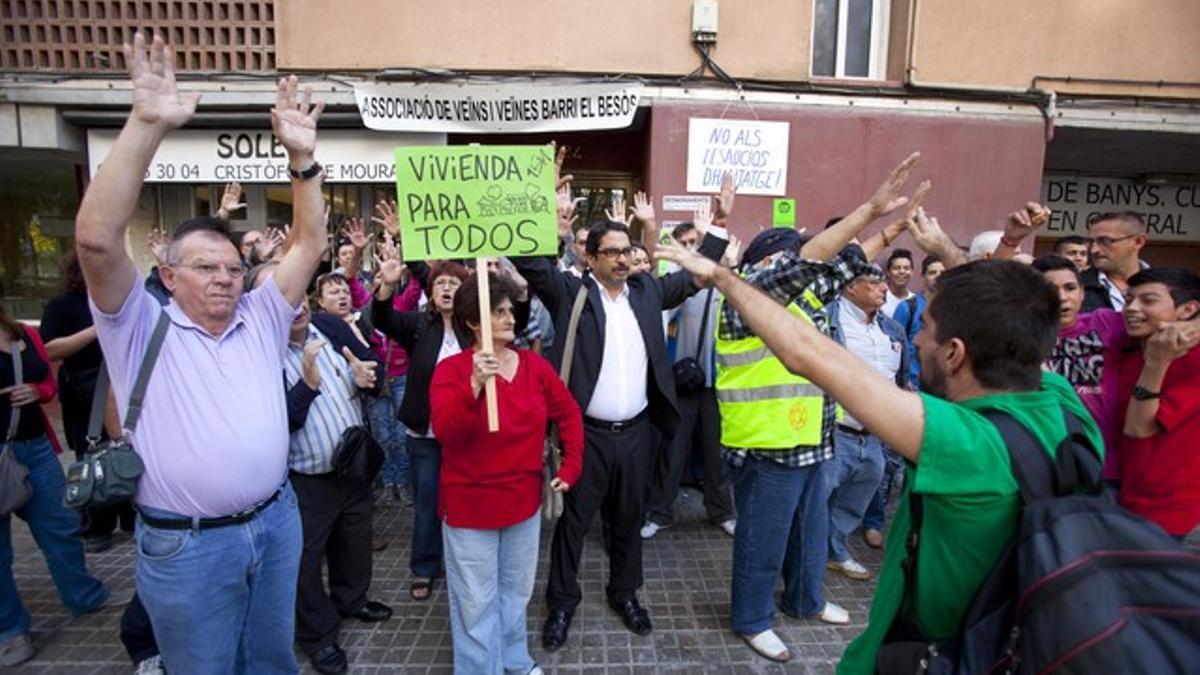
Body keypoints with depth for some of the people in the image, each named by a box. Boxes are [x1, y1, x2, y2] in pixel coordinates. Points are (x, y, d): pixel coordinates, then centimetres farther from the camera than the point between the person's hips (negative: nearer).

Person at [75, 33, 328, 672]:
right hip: (186, 545, -3)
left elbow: (309, 243, 2)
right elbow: (97, 237, -21)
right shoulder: (141, 328, -6)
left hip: (275, 523, 4)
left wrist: (301, 156, -9)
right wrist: (147, 125, -25)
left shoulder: (260, 318, 4)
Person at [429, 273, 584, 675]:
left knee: (515, 592, 23)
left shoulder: (534, 365, -2)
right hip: (470, 505, -4)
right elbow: (445, 431, -26)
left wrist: (571, 466, 2)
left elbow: (569, 414, 7)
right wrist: (475, 384, -38)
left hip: (524, 501, 5)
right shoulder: (451, 369, -14)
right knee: (477, 603, 9)